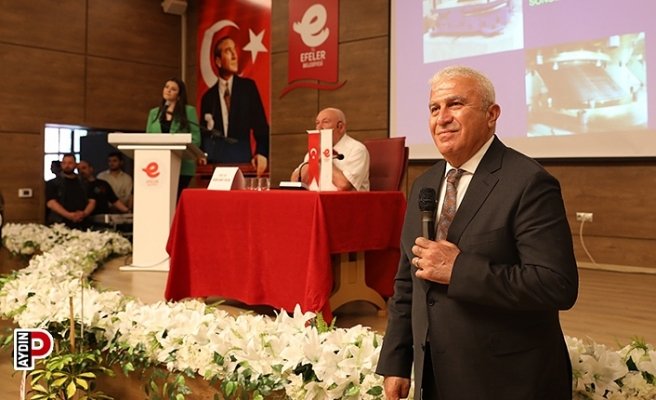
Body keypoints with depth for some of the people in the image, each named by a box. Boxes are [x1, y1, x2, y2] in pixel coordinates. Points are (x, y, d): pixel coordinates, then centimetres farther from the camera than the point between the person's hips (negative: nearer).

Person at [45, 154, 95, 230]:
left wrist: (84, 213, -10)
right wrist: (69, 215, -16)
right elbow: (50, 203, -5)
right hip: (60, 224, -2)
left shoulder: (83, 183, 16)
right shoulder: (52, 183, 7)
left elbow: (92, 201, 11)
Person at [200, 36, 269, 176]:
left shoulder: (248, 86, 6)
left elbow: (260, 125, 2)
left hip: (242, 161, -1)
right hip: (214, 163, 1)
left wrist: (262, 153, -14)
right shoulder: (208, 96, 9)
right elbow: (204, 134, 11)